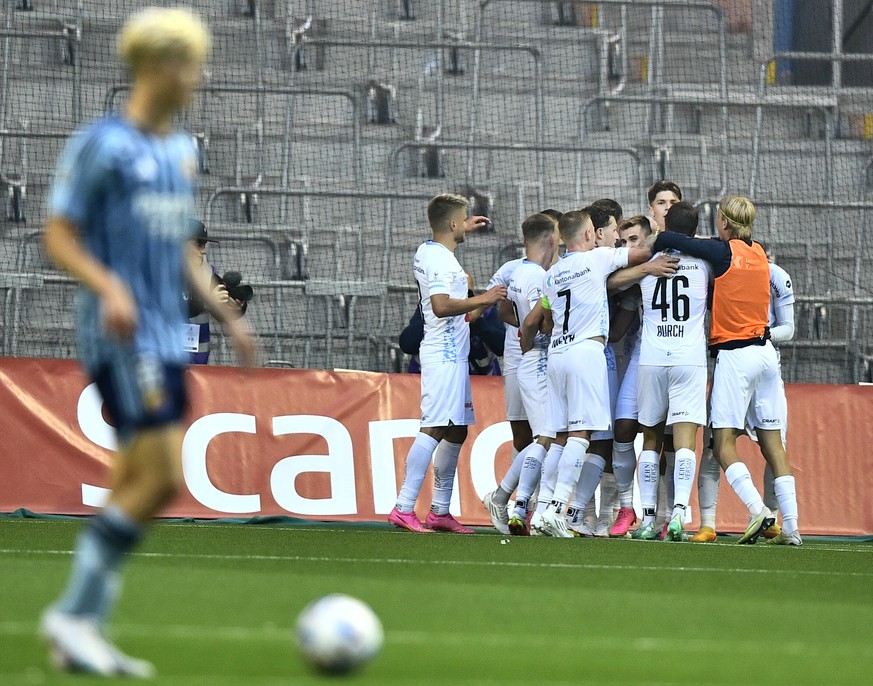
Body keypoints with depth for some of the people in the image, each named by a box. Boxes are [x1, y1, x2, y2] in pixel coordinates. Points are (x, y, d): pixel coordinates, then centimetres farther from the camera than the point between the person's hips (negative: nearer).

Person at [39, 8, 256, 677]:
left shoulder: (182, 151, 16)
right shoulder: (101, 145, -9)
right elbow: (59, 236, -11)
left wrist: (226, 317, 21)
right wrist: (109, 288, -26)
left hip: (168, 339, 8)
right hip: (122, 340, -8)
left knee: (131, 487, 6)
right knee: (162, 479, -15)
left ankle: (82, 632, 10)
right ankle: (73, 614, -6)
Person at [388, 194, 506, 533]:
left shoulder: (426, 252, 15)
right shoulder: (442, 261, -16)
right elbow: (441, 305, -29)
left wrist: (464, 231, 46)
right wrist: (482, 299, -22)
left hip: (452, 355, 11)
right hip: (445, 355, -11)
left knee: (456, 431, 13)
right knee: (435, 429, -16)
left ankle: (440, 511, 15)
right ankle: (404, 508, -22)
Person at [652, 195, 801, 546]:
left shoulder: (723, 252, -9)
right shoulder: (759, 254, 10)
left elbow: (666, 239, -12)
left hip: (734, 356, -6)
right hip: (766, 353, 6)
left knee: (724, 444, -5)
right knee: (772, 443, 8)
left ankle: (757, 509, -23)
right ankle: (791, 526, 2)